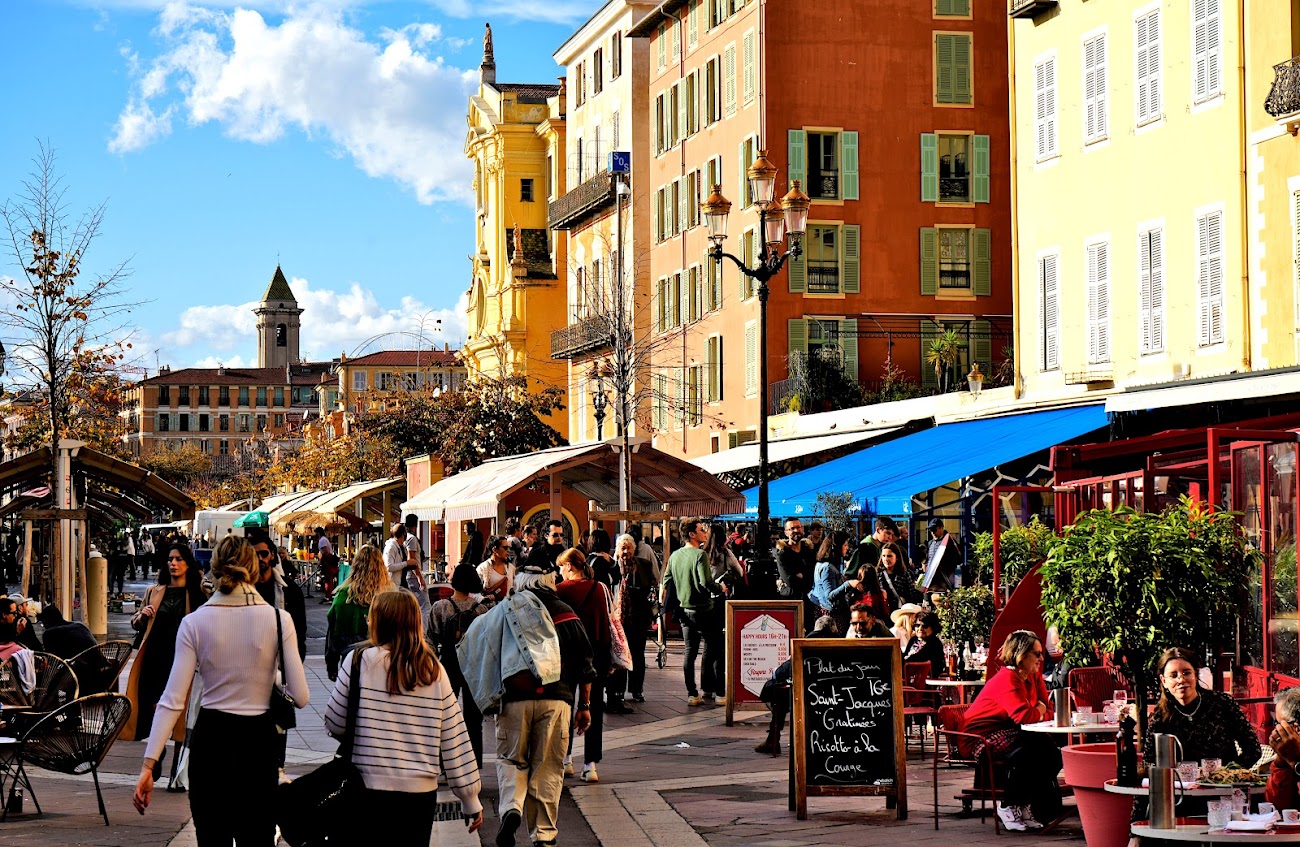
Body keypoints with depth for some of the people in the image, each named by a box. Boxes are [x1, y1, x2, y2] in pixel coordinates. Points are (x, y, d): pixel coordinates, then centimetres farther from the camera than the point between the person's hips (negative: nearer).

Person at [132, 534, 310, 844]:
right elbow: (300, 697, -6)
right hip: (258, 740, 0)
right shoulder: (278, 620, -6)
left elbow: (173, 701, -9)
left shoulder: (194, 623, -5)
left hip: (209, 739, 0)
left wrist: (149, 765, -8)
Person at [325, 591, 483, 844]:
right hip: (421, 793, 3)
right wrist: (471, 801, 9)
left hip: (367, 789, -3)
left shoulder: (361, 661, -6)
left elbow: (335, 725, 0)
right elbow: (456, 740, 3)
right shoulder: (434, 671, 2)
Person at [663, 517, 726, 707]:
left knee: (690, 652, 10)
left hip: (685, 611, 7)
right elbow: (706, 582, -24)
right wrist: (720, 588, -6)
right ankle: (717, 693, 2)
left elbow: (666, 581, 10)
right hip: (704, 610, -7)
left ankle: (692, 694, 10)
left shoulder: (675, 556, 6)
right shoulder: (700, 555, -16)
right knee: (714, 652, 2)